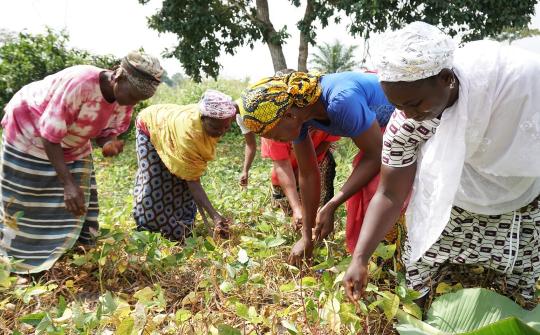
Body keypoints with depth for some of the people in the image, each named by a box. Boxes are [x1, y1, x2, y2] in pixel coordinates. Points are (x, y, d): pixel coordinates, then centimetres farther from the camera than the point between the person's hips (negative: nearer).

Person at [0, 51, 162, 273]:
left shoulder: (124, 99, -18)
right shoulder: (78, 83, -40)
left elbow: (106, 133, -6)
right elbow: (50, 137, -33)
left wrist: (111, 144, -32)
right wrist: (68, 183, -36)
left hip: (72, 142, 6)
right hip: (28, 129, -6)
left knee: (80, 201, 4)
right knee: (26, 203, 2)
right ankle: (20, 263, 20)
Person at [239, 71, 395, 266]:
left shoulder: (341, 101, -40)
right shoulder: (295, 116, -15)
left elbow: (375, 155, -29)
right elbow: (308, 174, -8)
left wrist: (331, 206, -30)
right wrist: (307, 236, -4)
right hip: (380, 125, 7)